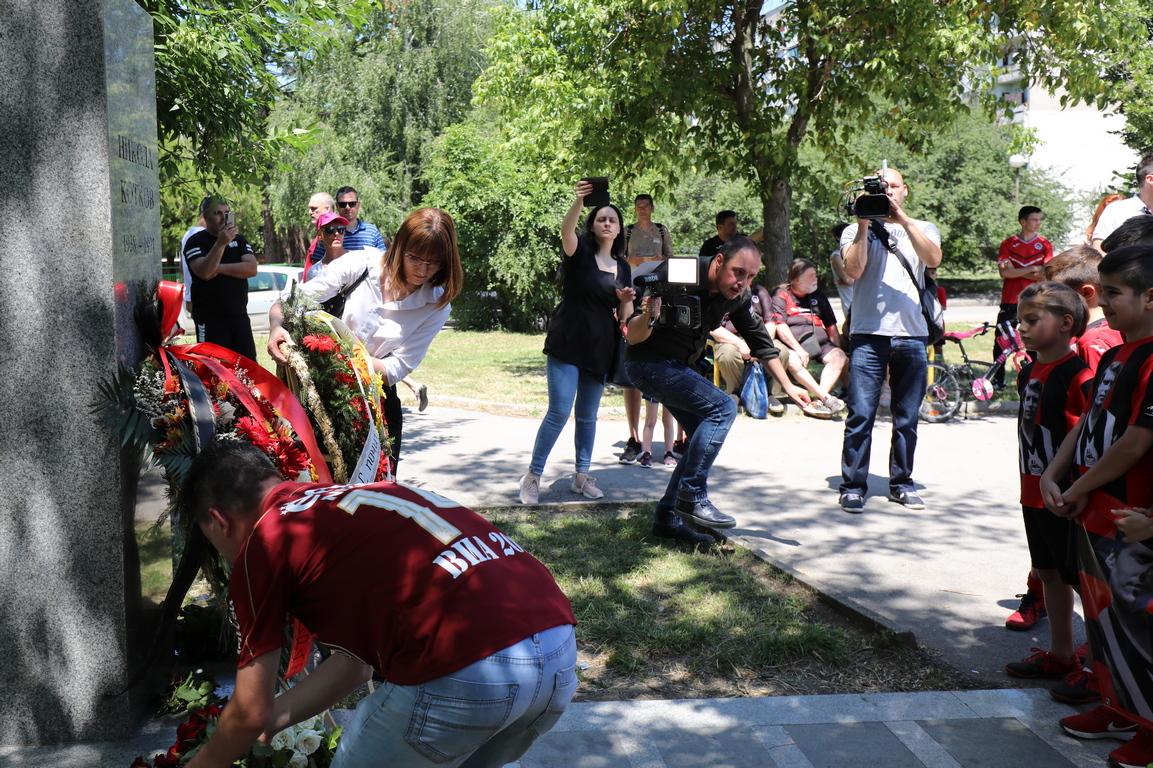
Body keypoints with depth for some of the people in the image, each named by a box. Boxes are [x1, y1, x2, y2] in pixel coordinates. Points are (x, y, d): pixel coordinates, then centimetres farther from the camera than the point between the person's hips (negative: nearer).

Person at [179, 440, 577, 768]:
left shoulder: (260, 546, 7)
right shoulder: (343, 505, 30)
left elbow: (250, 712, 16)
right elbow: (353, 662, 36)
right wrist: (272, 719, 44)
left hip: (466, 671, -8)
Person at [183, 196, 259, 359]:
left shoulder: (239, 240, 13)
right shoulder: (195, 241, -1)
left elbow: (252, 269, -3)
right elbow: (204, 272, -18)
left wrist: (219, 268, -12)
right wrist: (221, 243, -26)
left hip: (239, 315, 5)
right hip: (210, 318, -4)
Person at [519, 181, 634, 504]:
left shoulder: (623, 268, 12)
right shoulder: (580, 251, -1)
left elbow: (624, 315, 13)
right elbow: (566, 229, -24)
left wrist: (626, 301, -9)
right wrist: (579, 200, -41)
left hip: (600, 348, 5)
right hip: (567, 343, -5)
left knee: (588, 416, 12)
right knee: (559, 412, -11)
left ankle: (582, 476, 23)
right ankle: (533, 475, 1)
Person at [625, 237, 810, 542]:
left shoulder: (738, 296, -5)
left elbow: (759, 339, 11)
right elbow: (633, 337, -27)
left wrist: (787, 385, 11)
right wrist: (647, 318, -49)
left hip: (678, 367, 8)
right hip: (648, 364, -8)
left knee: (705, 439, 4)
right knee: (722, 408, -21)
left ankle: (668, 518, 14)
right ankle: (691, 499, -15)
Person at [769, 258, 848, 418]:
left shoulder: (818, 295, 21)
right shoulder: (781, 294, 5)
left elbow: (831, 326, 21)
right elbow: (780, 327, -7)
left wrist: (837, 349, 6)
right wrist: (799, 349, -17)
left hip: (820, 342, 4)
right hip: (793, 343, -4)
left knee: (839, 356, -26)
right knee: (792, 360, -37)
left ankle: (819, 402, -38)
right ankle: (827, 398, -40)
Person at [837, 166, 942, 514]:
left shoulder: (923, 229, 14)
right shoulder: (855, 230, 10)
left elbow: (933, 258, -8)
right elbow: (853, 269, -8)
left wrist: (903, 219, -16)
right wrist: (864, 223, -10)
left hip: (912, 335, 2)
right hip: (868, 333, -2)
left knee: (907, 418, 8)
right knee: (861, 416, -5)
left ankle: (901, 483, 19)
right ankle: (852, 485, 3)